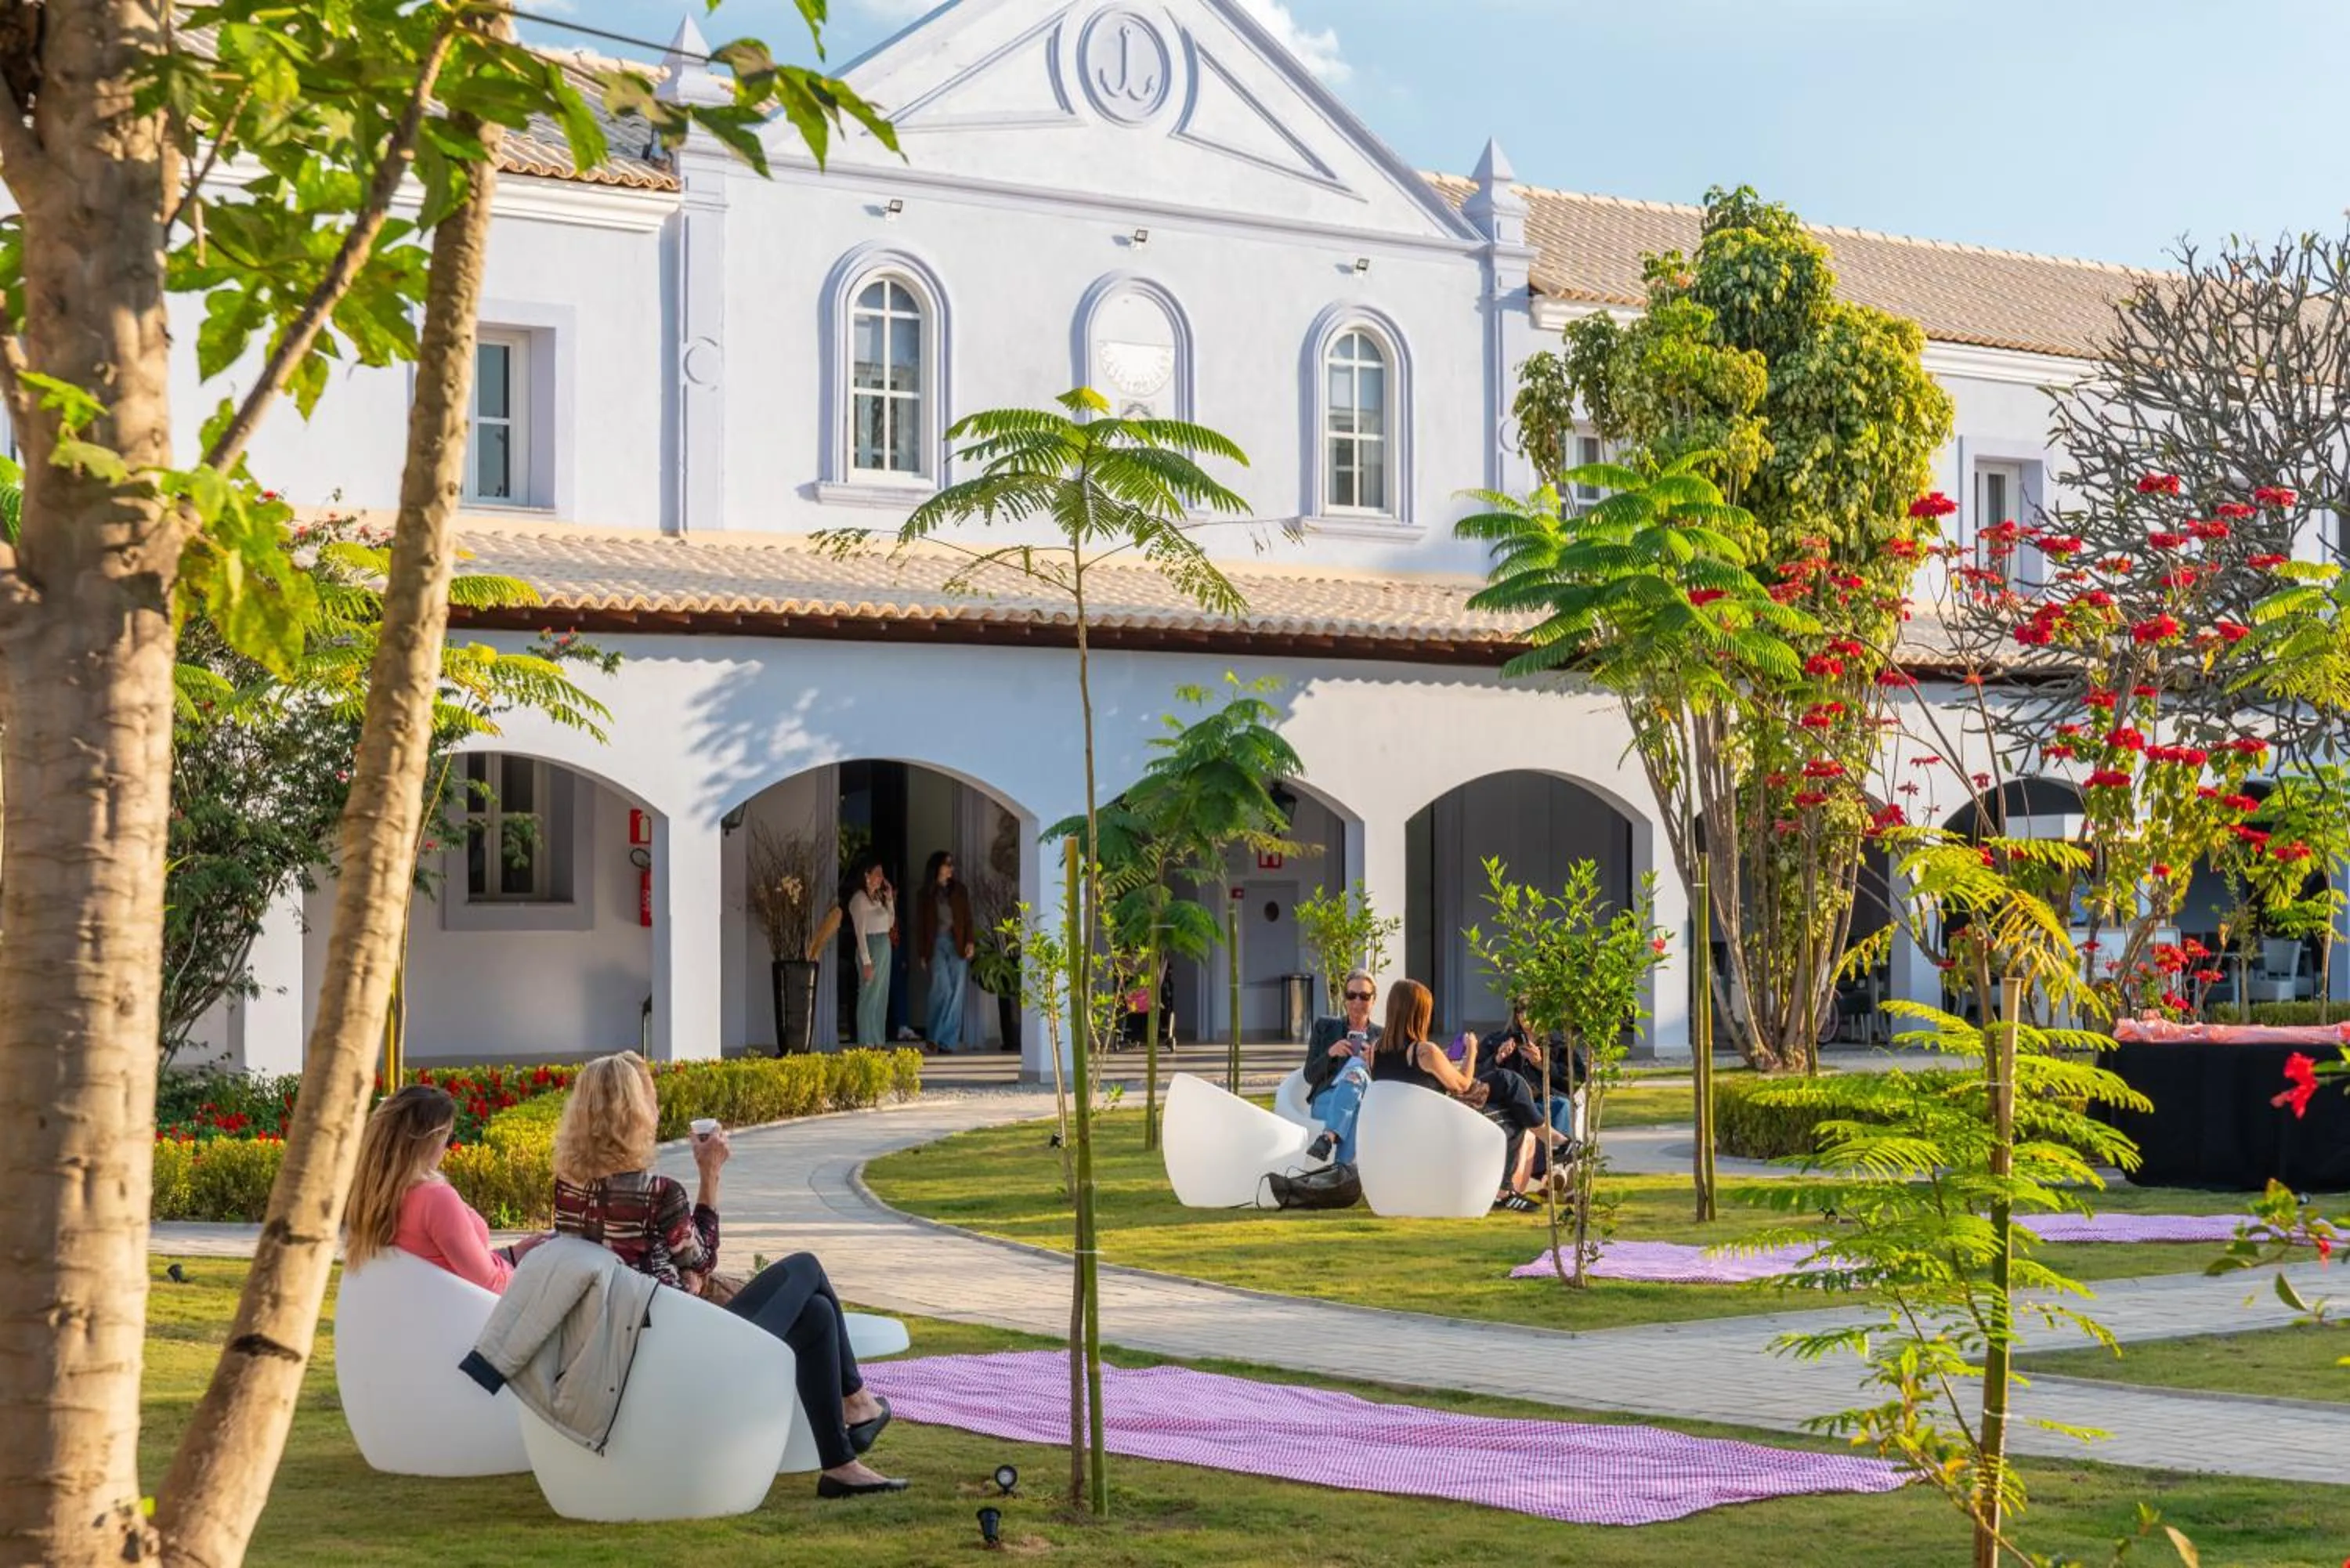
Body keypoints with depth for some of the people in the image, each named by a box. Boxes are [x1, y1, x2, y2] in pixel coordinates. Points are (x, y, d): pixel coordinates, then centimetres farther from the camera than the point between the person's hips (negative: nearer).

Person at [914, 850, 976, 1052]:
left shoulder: (960, 890, 12)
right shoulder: (927, 894, 7)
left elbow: (967, 919, 9)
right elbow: (920, 925, 8)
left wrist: (970, 942, -5)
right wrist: (922, 953, 2)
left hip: (957, 945, 2)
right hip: (936, 945, -2)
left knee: (956, 993, -2)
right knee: (942, 988, -15)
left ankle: (948, 1041, 3)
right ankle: (933, 1036, -4)